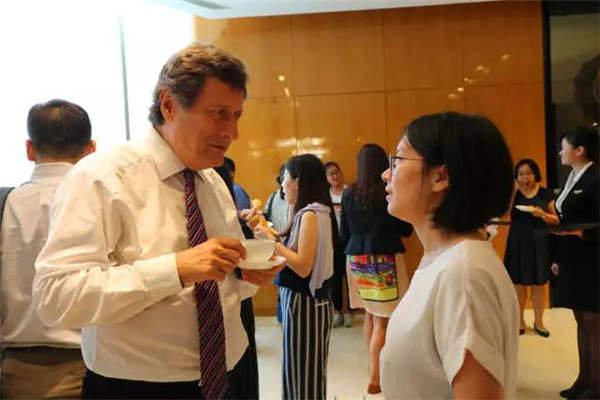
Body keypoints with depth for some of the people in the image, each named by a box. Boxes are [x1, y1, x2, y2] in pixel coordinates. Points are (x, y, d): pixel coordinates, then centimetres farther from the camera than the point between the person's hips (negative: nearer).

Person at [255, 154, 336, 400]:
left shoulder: (310, 214, -17)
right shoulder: (315, 212, 9)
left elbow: (303, 267, -22)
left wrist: (271, 240, -15)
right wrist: (270, 235, 12)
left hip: (304, 304, -9)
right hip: (305, 300, 9)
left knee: (302, 376, 3)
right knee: (308, 373, 17)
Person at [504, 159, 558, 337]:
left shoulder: (545, 193, 3)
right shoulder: (513, 193, 1)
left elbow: (556, 220, 5)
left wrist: (543, 215, -15)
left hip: (539, 243, 1)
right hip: (518, 243, 0)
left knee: (538, 284, 8)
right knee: (518, 284, 7)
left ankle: (538, 322, 24)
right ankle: (520, 321, 23)